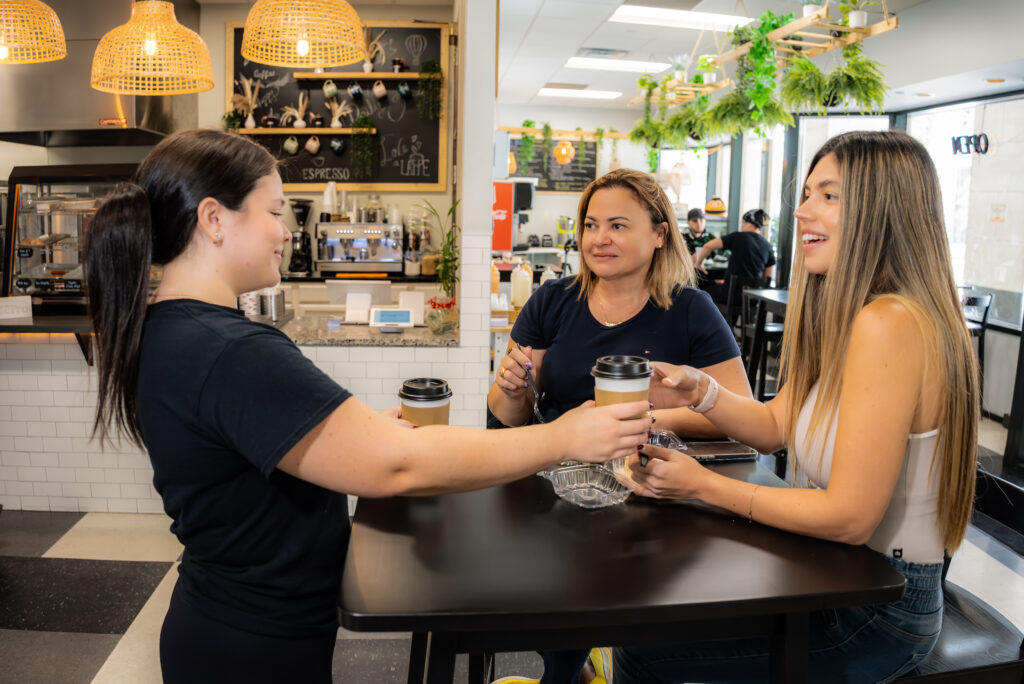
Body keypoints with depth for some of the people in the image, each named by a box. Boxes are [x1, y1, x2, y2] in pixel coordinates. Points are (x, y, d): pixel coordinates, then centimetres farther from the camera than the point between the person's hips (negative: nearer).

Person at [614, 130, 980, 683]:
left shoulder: (889, 323, -27)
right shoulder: (850, 316, 6)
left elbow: (849, 517, -27)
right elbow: (776, 424, 9)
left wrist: (704, 486, -21)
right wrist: (699, 391, -9)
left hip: (879, 615, -9)